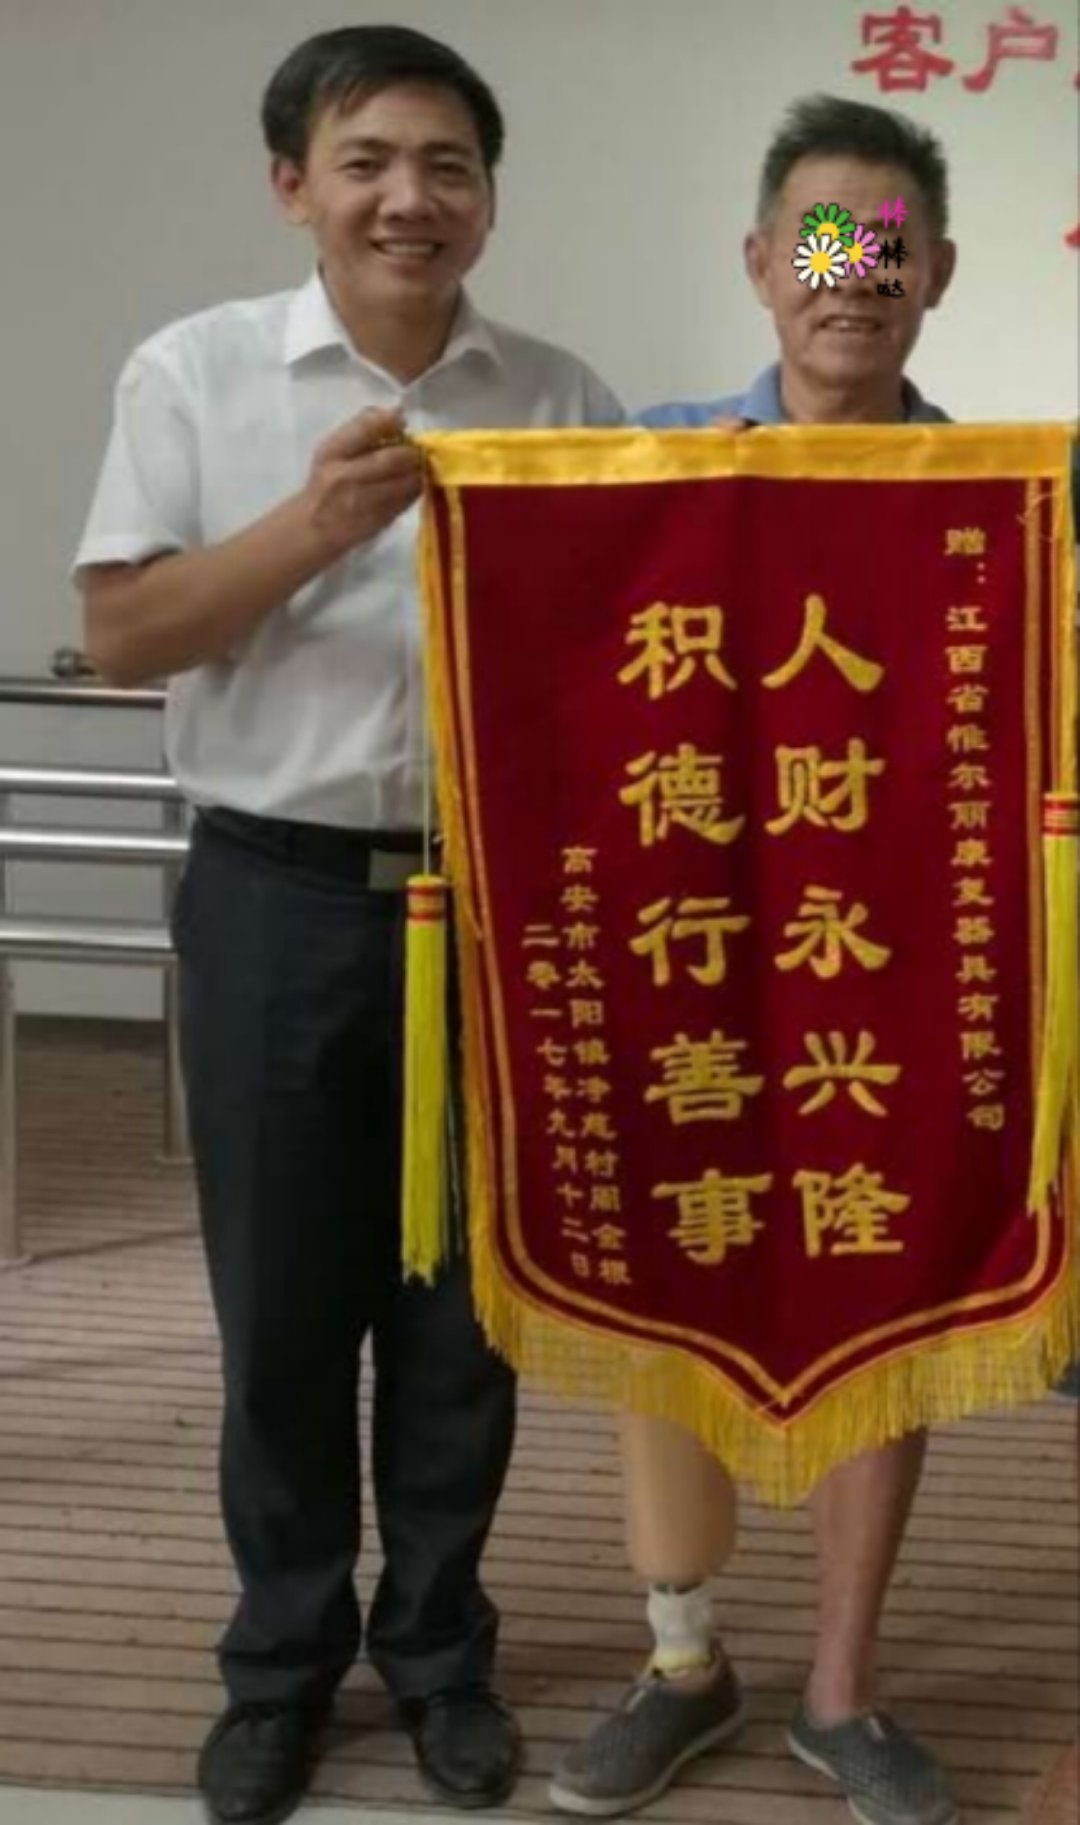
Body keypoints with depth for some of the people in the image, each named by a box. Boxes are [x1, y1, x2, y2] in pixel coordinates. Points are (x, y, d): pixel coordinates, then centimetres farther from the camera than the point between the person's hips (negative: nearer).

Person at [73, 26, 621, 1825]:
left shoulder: (559, 398, 4)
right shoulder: (197, 372, -1)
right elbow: (120, 632, -5)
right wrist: (312, 528, -18)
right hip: (279, 893, -1)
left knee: (468, 1296, 10)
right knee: (282, 1301, 8)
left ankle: (438, 1646, 26)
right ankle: (283, 1655, 24)